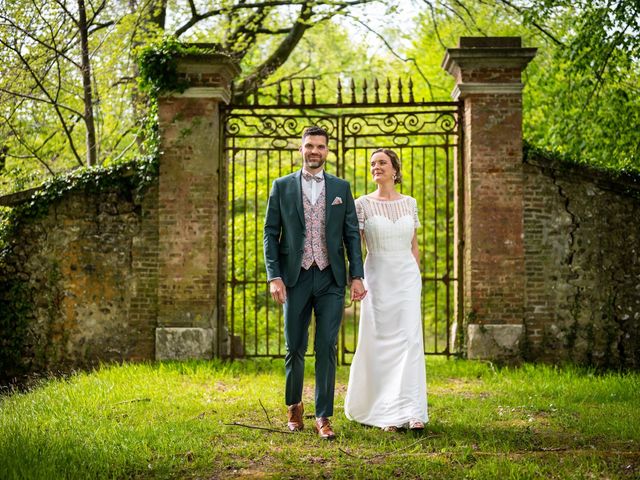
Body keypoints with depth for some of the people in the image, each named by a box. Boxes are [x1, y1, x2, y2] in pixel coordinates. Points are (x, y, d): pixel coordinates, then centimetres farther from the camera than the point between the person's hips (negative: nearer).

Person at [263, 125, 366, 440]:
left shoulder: (341, 188, 8)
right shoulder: (282, 186, 5)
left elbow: (351, 234, 7)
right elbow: (270, 234, 3)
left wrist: (357, 276, -1)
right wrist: (274, 277, -6)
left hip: (331, 278, 0)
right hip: (295, 278, 0)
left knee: (327, 349, -2)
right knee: (294, 348, 7)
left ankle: (323, 417, 4)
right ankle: (294, 405, 28)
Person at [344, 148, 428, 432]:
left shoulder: (409, 203, 7)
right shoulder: (362, 204, -1)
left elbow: (414, 246, 13)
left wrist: (417, 279, 12)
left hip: (407, 277, 1)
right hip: (377, 278, -1)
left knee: (409, 339, -7)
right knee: (380, 342, 2)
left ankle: (411, 411, -6)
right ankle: (384, 412, 14)